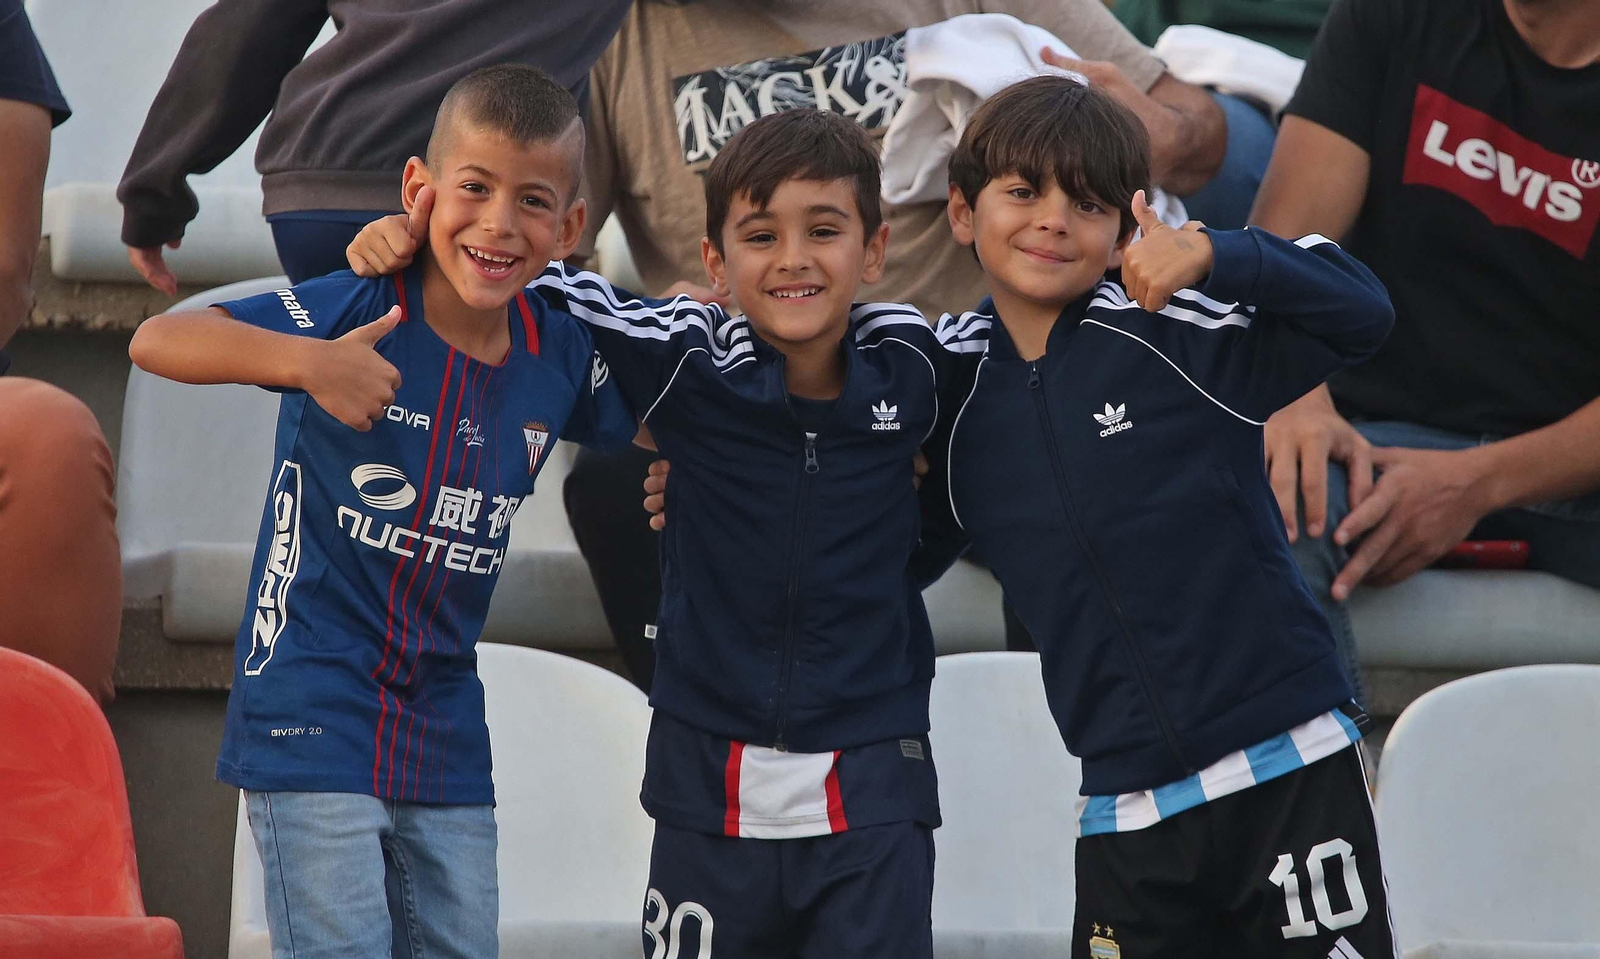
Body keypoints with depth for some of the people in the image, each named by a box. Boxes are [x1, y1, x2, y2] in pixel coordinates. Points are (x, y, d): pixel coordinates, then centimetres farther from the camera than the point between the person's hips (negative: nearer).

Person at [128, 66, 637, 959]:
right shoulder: (360, 311, -14)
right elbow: (157, 341, -22)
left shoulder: (561, 354, 1)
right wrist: (307, 361, -37)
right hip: (312, 717, -5)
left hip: (447, 742, 6)